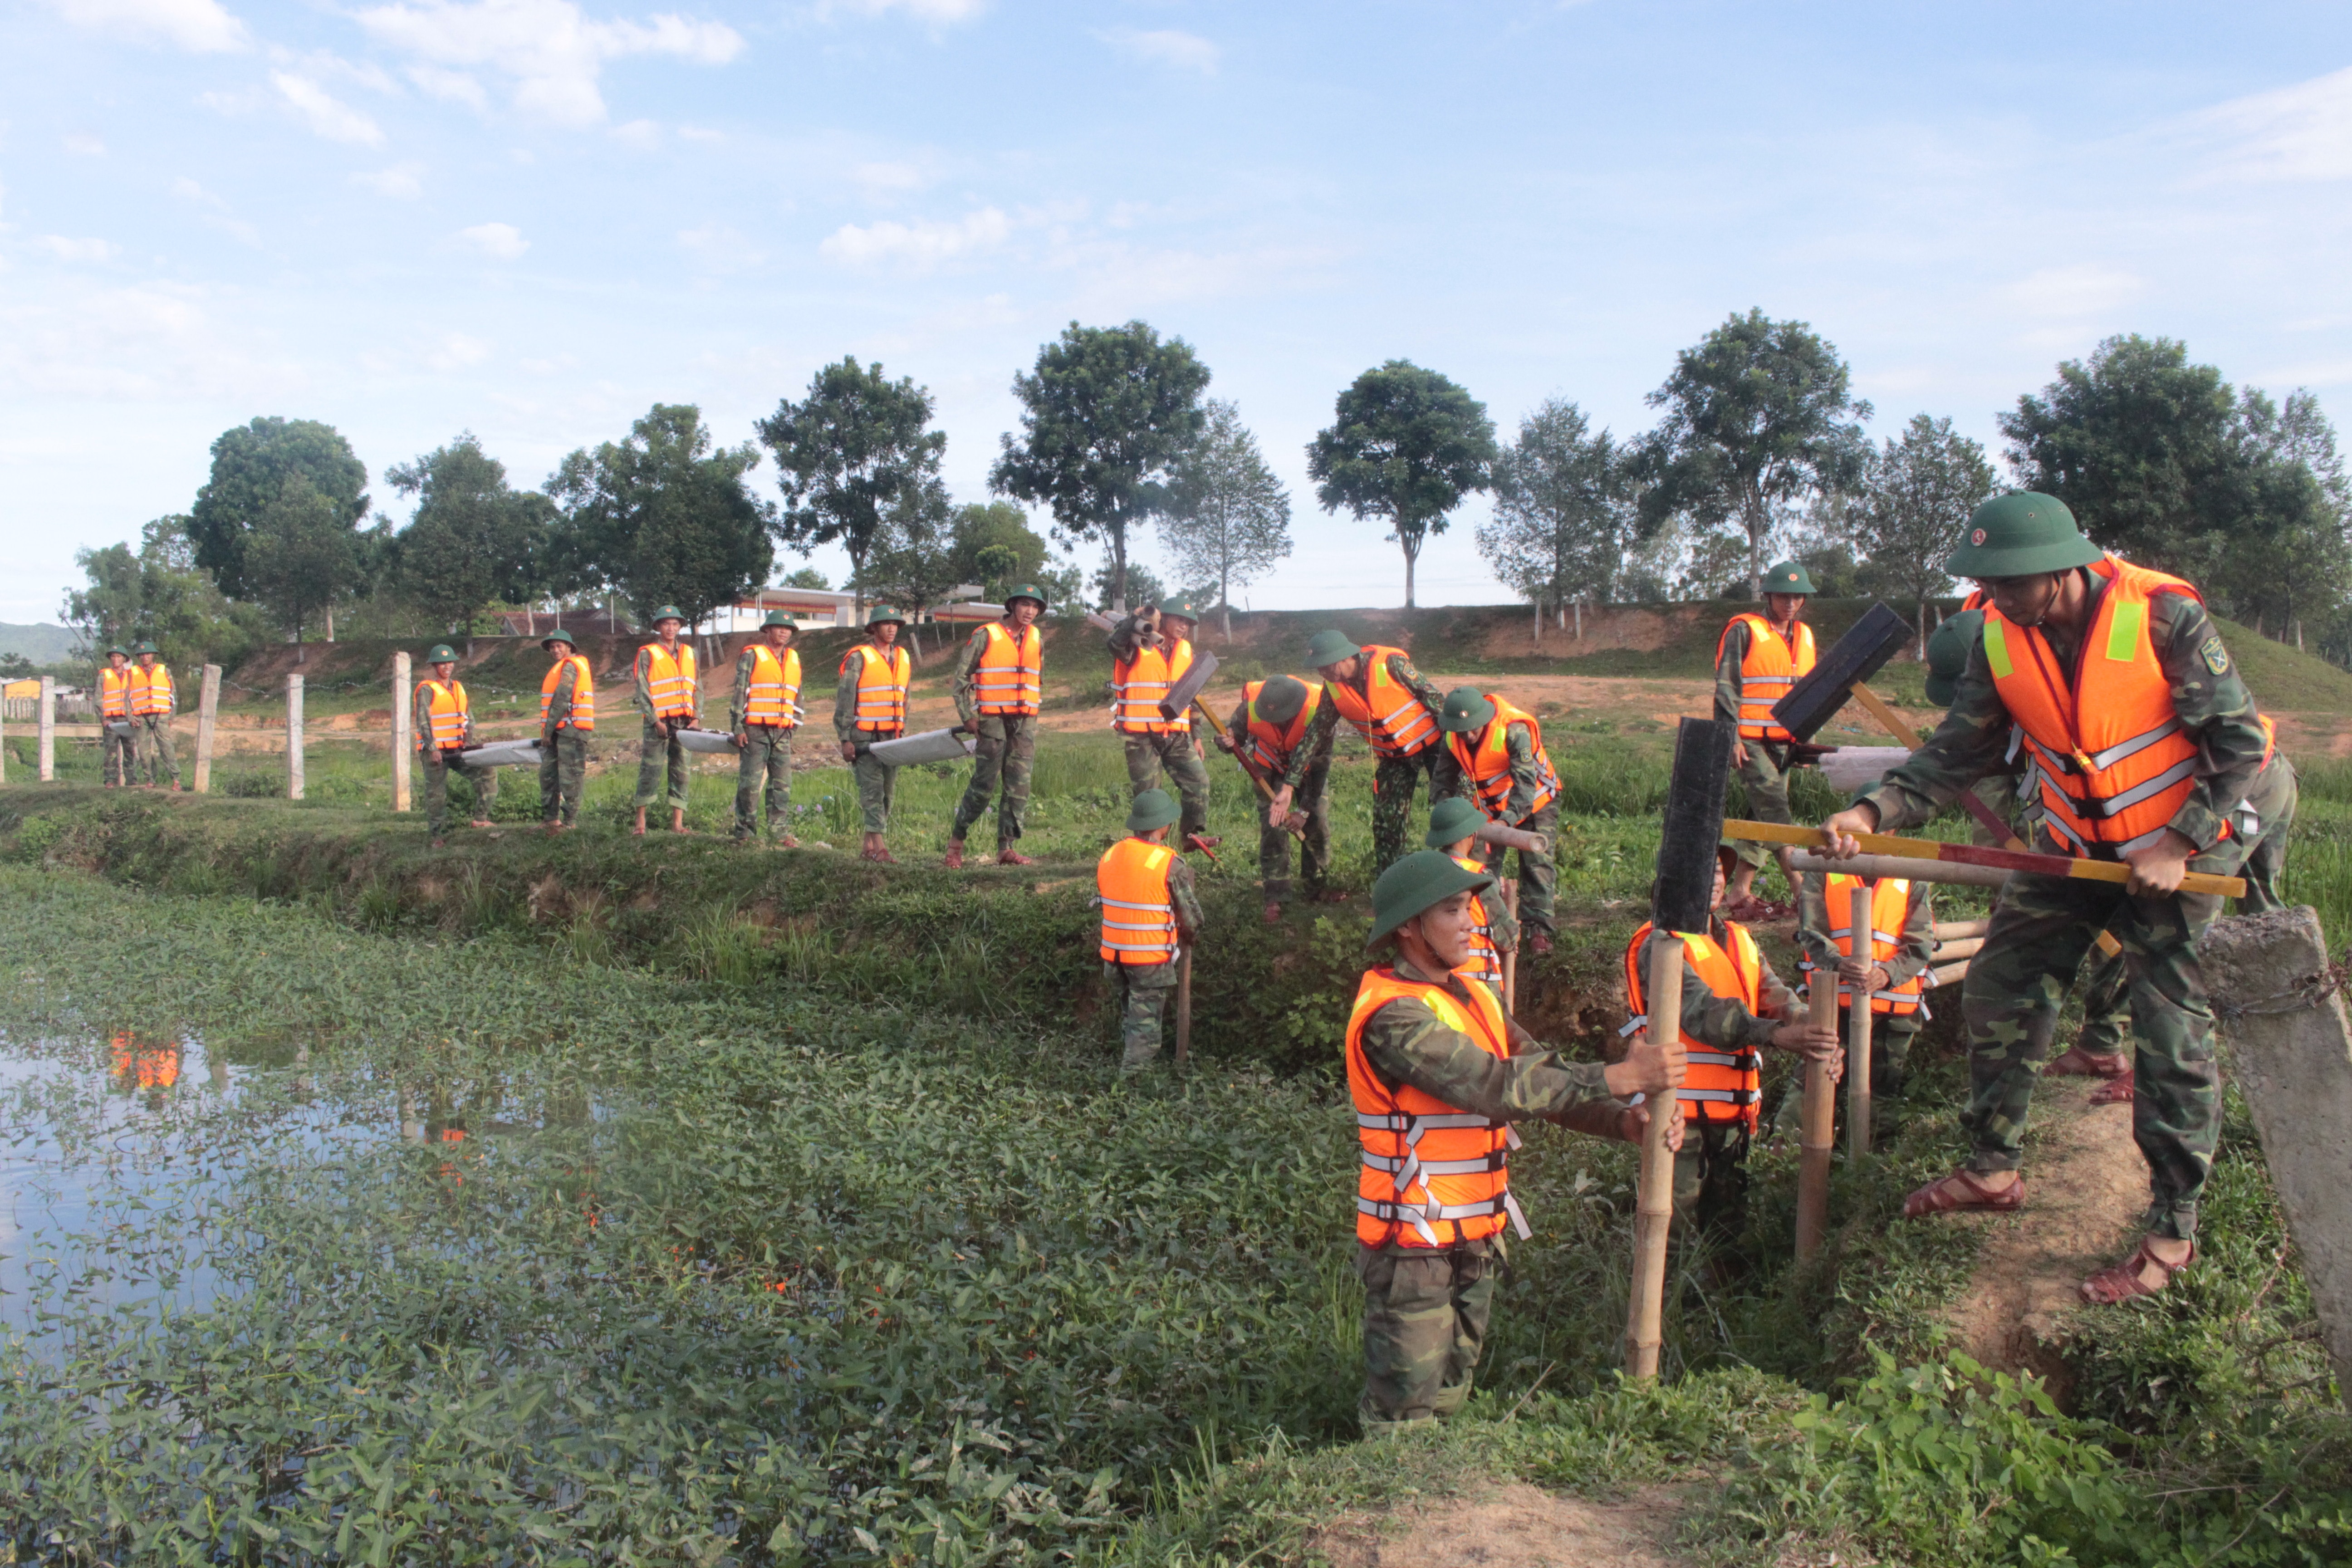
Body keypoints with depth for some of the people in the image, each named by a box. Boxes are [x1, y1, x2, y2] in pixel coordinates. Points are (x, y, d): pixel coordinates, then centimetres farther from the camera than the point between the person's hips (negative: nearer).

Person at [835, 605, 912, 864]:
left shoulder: (903, 658, 13)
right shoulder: (859, 658, -5)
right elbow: (844, 699, -6)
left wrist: (902, 733, 17)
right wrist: (845, 740, -10)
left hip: (891, 736, 6)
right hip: (864, 736, -6)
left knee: (887, 791, 6)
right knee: (872, 789, -12)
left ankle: (869, 846, 14)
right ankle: (879, 847, -17)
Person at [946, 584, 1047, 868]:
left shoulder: (1037, 640, 12)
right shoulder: (986, 636, -3)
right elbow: (961, 677, -1)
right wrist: (967, 716, -7)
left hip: (1025, 722, 5)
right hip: (993, 719, -5)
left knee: (1019, 787, 0)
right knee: (984, 786, -5)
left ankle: (1006, 848, 3)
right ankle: (956, 840, 10)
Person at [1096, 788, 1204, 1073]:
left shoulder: (1107, 857, 3)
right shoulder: (1171, 864, -15)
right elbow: (1191, 919, -9)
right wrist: (1188, 937, 13)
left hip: (1113, 954, 6)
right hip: (1151, 959, -6)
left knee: (1128, 1017, 22)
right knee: (1145, 1026, 2)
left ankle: (1126, 1061, 32)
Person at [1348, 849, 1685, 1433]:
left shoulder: (1473, 996, 9)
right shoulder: (1391, 1015, -21)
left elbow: (1544, 1074, 1)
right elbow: (1495, 1085, -29)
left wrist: (1627, 1120, -17)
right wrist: (1621, 1077, -27)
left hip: (1478, 1240, 9)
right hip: (1413, 1247, -9)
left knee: (1449, 1400, 20)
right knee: (1403, 1422, 0)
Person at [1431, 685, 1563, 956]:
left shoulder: (1515, 730, -37)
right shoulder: (1453, 738, -18)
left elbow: (1525, 782, -43)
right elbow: (1444, 778, -3)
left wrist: (1507, 821, -54)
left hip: (1535, 801, -5)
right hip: (1492, 804, 5)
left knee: (1536, 862, -11)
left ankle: (1538, 929, -6)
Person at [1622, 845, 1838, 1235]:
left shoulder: (1739, 939, 14)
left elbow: (1773, 994, -1)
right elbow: (1701, 1010, -26)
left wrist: (1810, 1031, -22)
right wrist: (1775, 1034, -40)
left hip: (1735, 1111, 7)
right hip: (1681, 1113, -7)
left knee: (1728, 1226, 16)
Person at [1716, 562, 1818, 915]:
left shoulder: (1805, 636, 15)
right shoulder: (1744, 631, -6)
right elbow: (1726, 687, -9)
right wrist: (1731, 737, -15)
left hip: (1785, 741, 7)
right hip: (1750, 740, -7)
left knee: (1762, 814, 7)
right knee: (1775, 807, -16)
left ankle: (1740, 892, 11)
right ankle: (1801, 885, -19)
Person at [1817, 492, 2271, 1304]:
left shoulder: (2163, 617, -23)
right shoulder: (2001, 638, -8)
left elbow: (2240, 741, -16)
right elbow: (1958, 750, -8)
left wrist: (2178, 845, -21)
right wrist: (1875, 810, -23)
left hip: (2175, 855, -5)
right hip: (2071, 850, 5)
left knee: (2173, 1038, -3)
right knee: (1999, 992, 6)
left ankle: (2172, 1230, 10)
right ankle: (1994, 1169, 24)